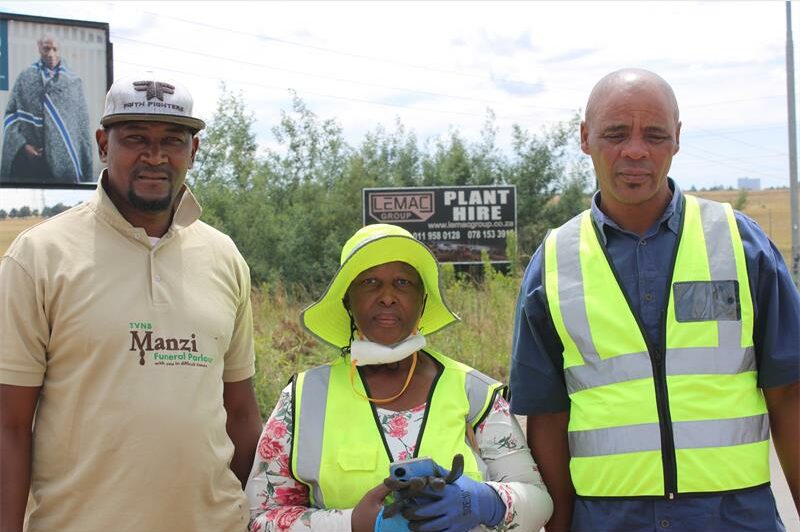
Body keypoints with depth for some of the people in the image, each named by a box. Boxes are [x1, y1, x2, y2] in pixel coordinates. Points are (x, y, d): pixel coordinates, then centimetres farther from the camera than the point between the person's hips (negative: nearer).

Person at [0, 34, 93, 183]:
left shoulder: (74, 81, 6)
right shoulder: (25, 78, 6)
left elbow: (82, 123, 6)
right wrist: (22, 145, -10)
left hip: (64, 158, 0)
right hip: (29, 156, 0)